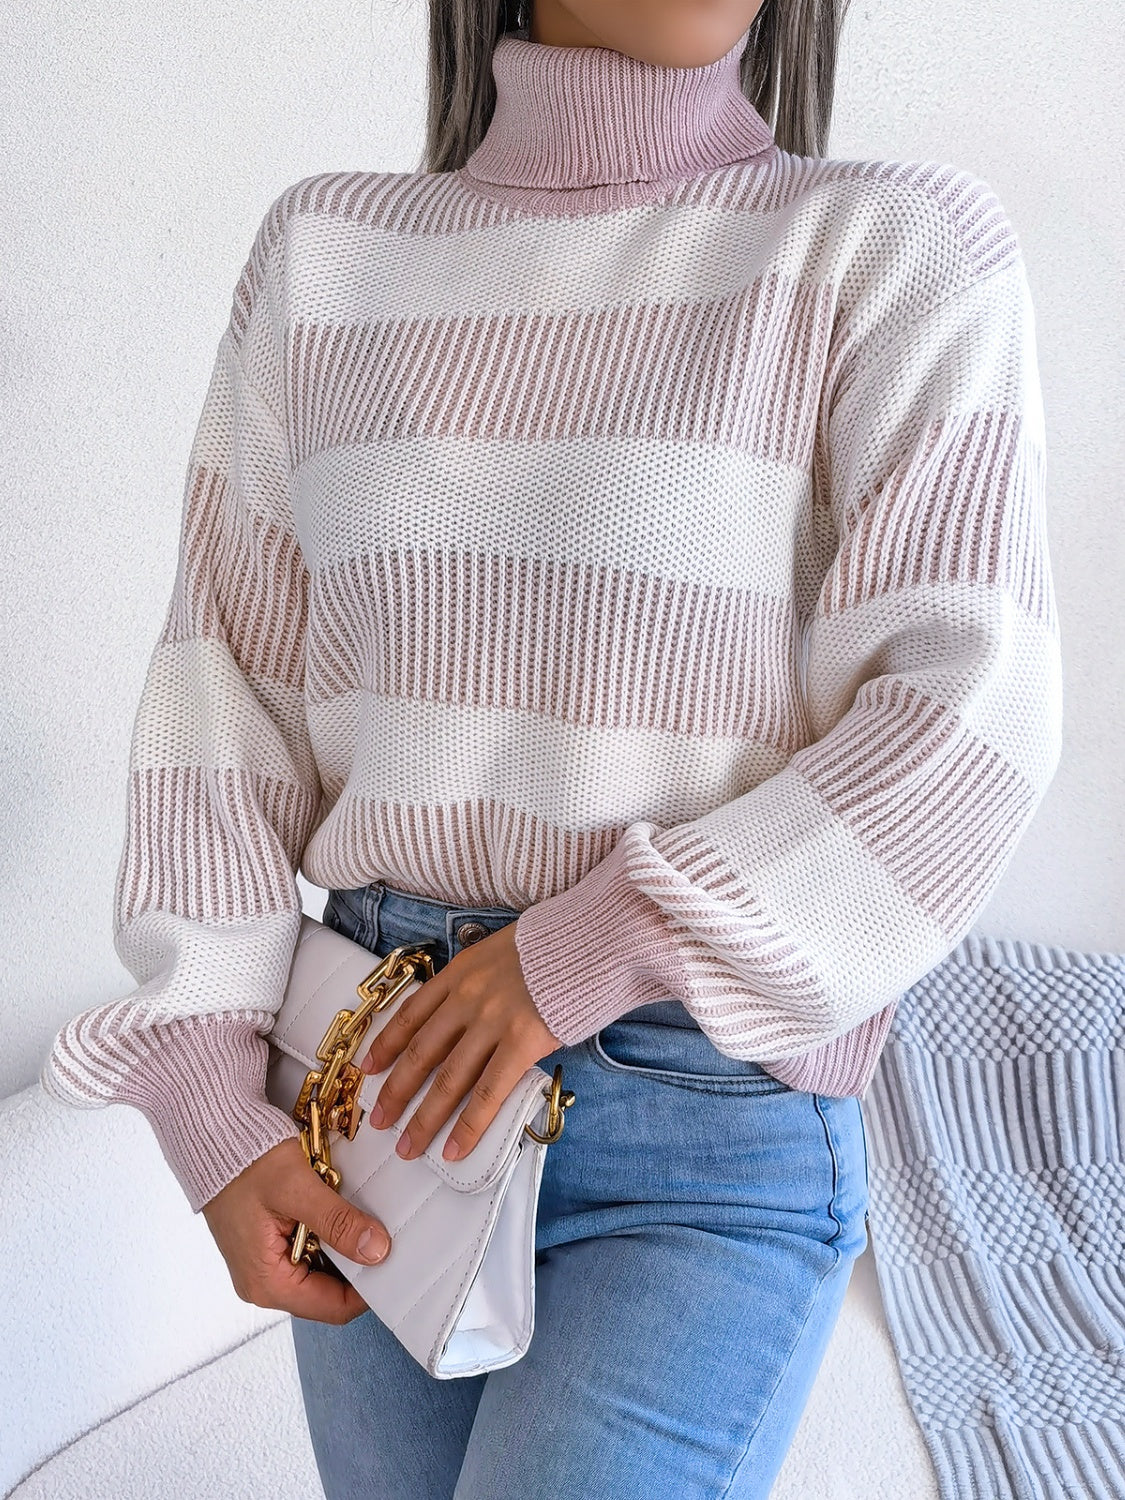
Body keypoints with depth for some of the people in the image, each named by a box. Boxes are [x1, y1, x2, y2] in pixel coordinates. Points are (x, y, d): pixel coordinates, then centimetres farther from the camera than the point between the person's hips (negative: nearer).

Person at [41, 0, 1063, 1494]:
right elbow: (226, 686, 3)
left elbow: (965, 727, -14)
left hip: (712, 1142, -4)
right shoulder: (326, 250, 4)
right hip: (388, 1084, 4)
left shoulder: (897, 242, -7)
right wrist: (207, 1107, -3)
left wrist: (589, 952, -17)